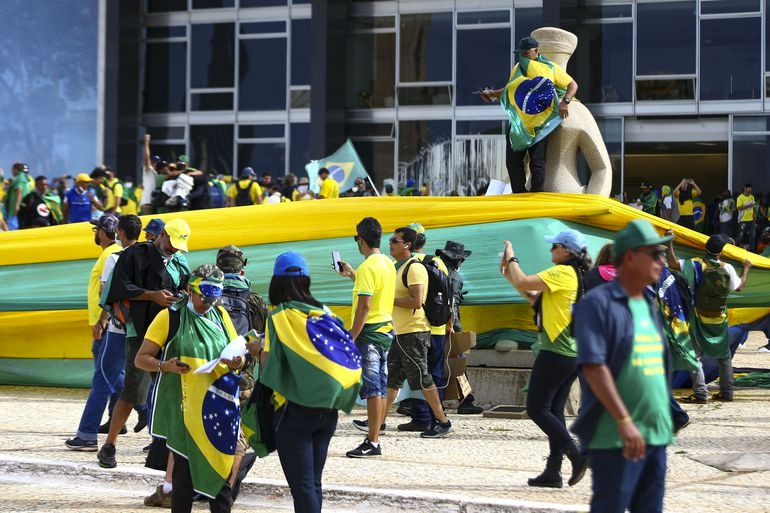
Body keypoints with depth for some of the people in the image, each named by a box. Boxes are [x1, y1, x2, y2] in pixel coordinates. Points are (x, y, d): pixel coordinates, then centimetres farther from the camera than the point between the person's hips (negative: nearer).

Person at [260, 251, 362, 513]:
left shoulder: (280, 316, -9)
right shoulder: (324, 313, 4)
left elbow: (268, 364, -12)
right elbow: (345, 356, 5)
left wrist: (260, 348, 8)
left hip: (295, 410, -5)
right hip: (327, 410, 5)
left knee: (302, 486, -3)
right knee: (314, 483, 13)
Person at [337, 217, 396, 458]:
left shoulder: (368, 267, -16)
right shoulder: (388, 264, 12)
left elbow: (364, 306, -20)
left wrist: (351, 338, -17)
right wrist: (352, 275, 33)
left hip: (370, 332, -9)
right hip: (386, 330, 9)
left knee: (372, 388, -8)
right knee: (380, 388, 11)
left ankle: (372, 442, -7)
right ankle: (375, 433, 16)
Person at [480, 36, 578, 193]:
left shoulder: (551, 68, -2)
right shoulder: (517, 69, 11)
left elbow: (573, 85, 1)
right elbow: (510, 89, 24)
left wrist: (565, 102, -16)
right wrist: (492, 93, 9)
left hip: (539, 125, -4)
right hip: (518, 124, 5)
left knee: (537, 162, -6)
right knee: (513, 161, 2)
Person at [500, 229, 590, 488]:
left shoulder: (562, 272, -12)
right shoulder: (577, 276, 18)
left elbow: (522, 283, -18)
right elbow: (536, 299, 21)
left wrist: (511, 258, -1)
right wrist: (509, 274, 16)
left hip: (556, 352, -10)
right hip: (573, 354, 10)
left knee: (537, 408, -5)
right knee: (554, 410, 10)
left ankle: (576, 454, -14)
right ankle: (553, 471, 9)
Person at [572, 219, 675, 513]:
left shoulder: (649, 307, 16)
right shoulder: (598, 303, -9)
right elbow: (593, 366, -17)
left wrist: (666, 424, 18)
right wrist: (624, 421, -22)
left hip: (656, 433, 8)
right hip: (615, 436, -8)